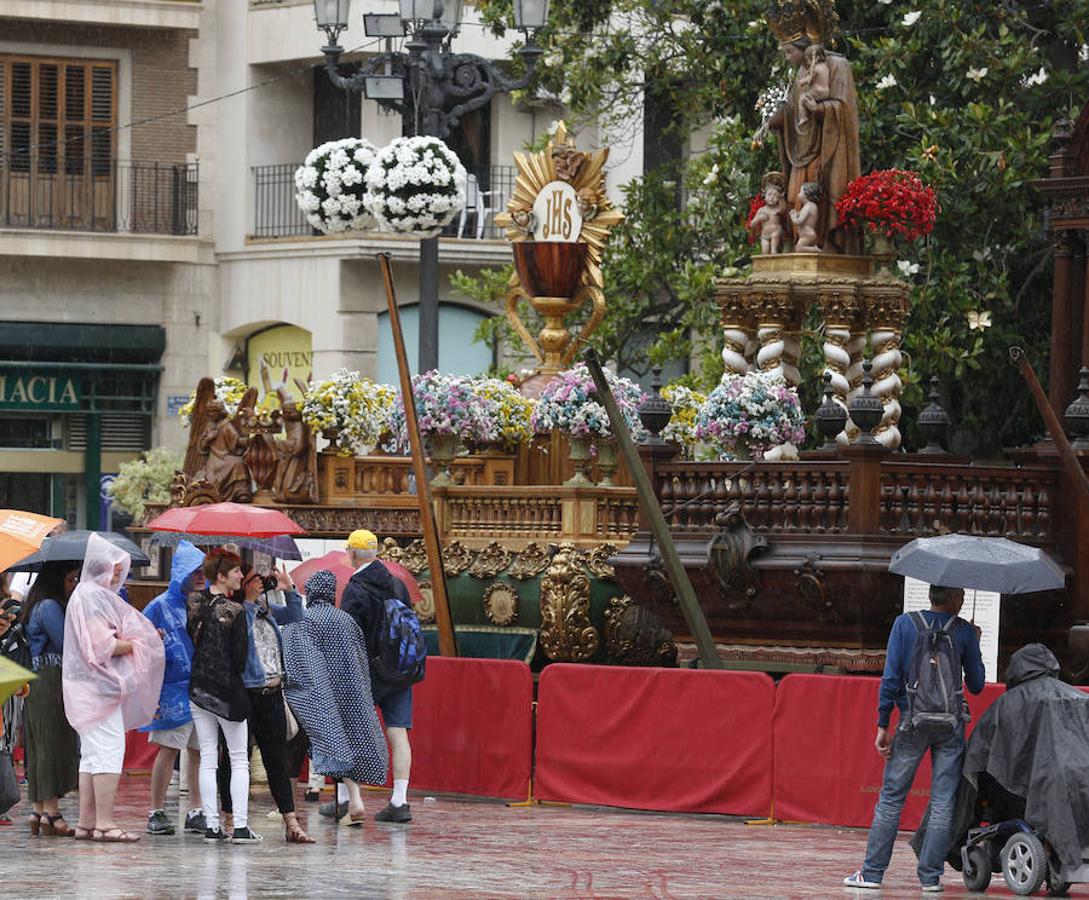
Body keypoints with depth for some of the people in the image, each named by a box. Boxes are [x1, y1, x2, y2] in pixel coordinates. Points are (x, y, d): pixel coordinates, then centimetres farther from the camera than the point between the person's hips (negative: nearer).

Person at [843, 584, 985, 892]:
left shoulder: (905, 624, 0)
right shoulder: (964, 631, 0)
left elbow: (891, 678, -4)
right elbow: (976, 685, 7)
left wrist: (882, 725, -1)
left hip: (913, 722, 0)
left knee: (890, 799, 5)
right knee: (943, 803, 5)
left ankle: (872, 872, 3)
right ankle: (931, 875, 3)